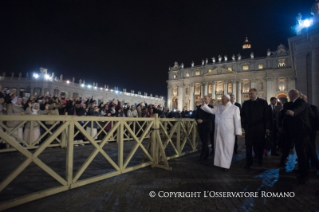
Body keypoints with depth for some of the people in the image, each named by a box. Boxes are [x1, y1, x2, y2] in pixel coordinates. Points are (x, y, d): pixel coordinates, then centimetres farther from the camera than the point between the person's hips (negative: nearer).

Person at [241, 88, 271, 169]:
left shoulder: (263, 102, 2)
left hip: (259, 129, -1)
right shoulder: (246, 103, 8)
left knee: (259, 145, 9)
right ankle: (248, 163, 11)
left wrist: (267, 127, -3)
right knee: (248, 146, 3)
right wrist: (244, 124, 2)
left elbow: (267, 116, 0)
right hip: (248, 128, 1)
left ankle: (260, 159, 32)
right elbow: (242, 114, 11)